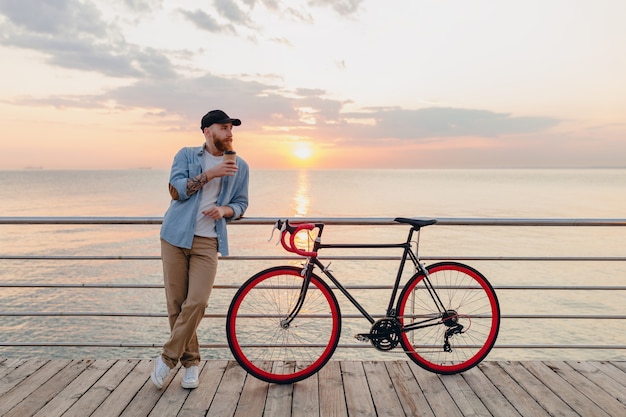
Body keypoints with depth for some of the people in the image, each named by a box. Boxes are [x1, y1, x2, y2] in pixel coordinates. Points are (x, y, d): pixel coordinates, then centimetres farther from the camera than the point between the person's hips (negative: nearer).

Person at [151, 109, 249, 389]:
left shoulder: (239, 166, 8)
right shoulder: (186, 155, 5)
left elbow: (241, 204, 11)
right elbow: (176, 189, -8)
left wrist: (224, 210, -10)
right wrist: (210, 174, -16)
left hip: (207, 241, 0)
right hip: (176, 236, 0)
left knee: (197, 302, -13)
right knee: (176, 302, 3)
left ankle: (168, 358, 7)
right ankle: (190, 360, 20)